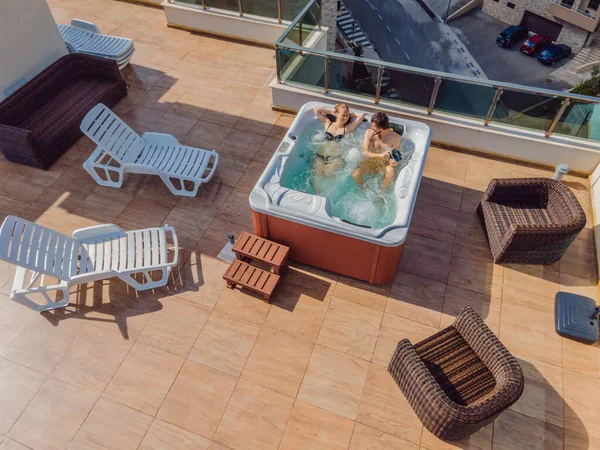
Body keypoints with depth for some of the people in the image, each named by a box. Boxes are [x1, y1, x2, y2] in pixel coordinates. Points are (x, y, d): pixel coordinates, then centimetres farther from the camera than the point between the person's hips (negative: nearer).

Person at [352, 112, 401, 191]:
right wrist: (380, 155, -29)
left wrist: (393, 161, -30)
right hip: (370, 160, 2)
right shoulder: (369, 133, -6)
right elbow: (365, 152, -11)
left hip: (385, 163, -2)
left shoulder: (395, 137, -11)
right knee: (355, 174, -27)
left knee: (391, 172, -37)